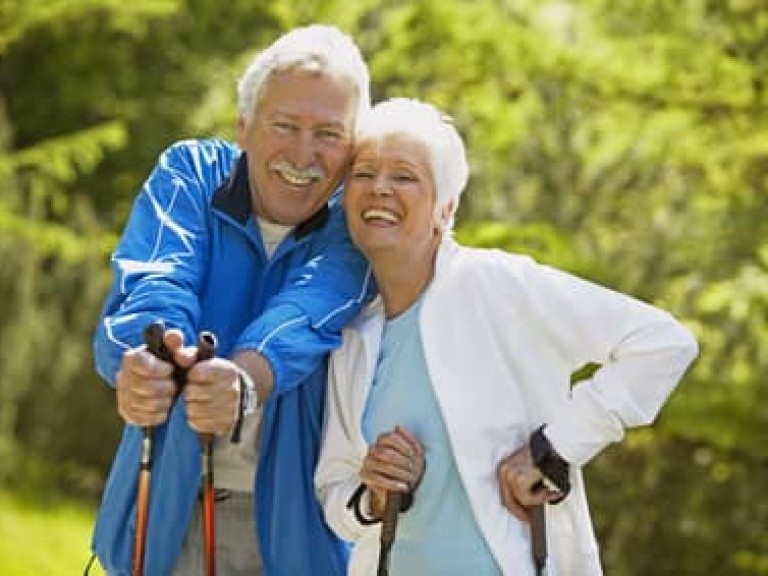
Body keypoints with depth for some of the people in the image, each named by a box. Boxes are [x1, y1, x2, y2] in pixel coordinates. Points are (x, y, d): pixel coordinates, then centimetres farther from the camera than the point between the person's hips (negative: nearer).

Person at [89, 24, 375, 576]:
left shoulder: (355, 220, -4)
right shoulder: (189, 174, -2)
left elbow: (304, 319, -24)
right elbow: (152, 286, -20)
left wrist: (242, 383, -46)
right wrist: (147, 364, -44)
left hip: (297, 524, 0)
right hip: (168, 508, 1)